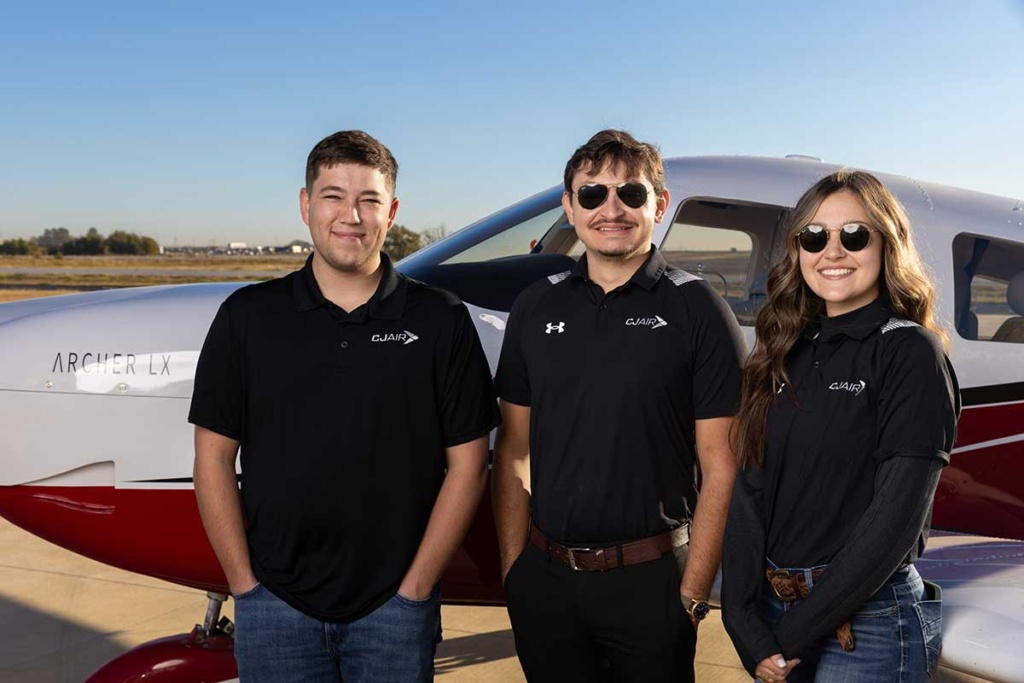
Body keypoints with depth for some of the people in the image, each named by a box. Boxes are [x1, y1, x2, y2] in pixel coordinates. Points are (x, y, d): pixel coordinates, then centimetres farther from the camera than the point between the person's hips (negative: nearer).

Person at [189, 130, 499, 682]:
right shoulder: (248, 316, 1)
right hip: (275, 605, 1)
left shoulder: (441, 321, -2)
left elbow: (467, 465, -2)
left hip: (393, 606, 0)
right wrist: (244, 583, -2)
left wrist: (415, 589, -6)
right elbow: (213, 456, 3)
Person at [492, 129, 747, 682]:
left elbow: (720, 466, -7)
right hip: (544, 579, 3)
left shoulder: (696, 309, -5)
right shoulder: (535, 308, 5)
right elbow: (513, 450, 8)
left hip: (650, 580, -3)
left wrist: (693, 593, -11)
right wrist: (512, 569, 2)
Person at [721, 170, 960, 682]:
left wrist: (795, 632, -15)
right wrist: (745, 624, -8)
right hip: (772, 609, 5)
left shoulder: (910, 352, -9)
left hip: (867, 622, -5)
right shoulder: (788, 354, 7)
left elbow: (896, 516, -16)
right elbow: (751, 490, 1)